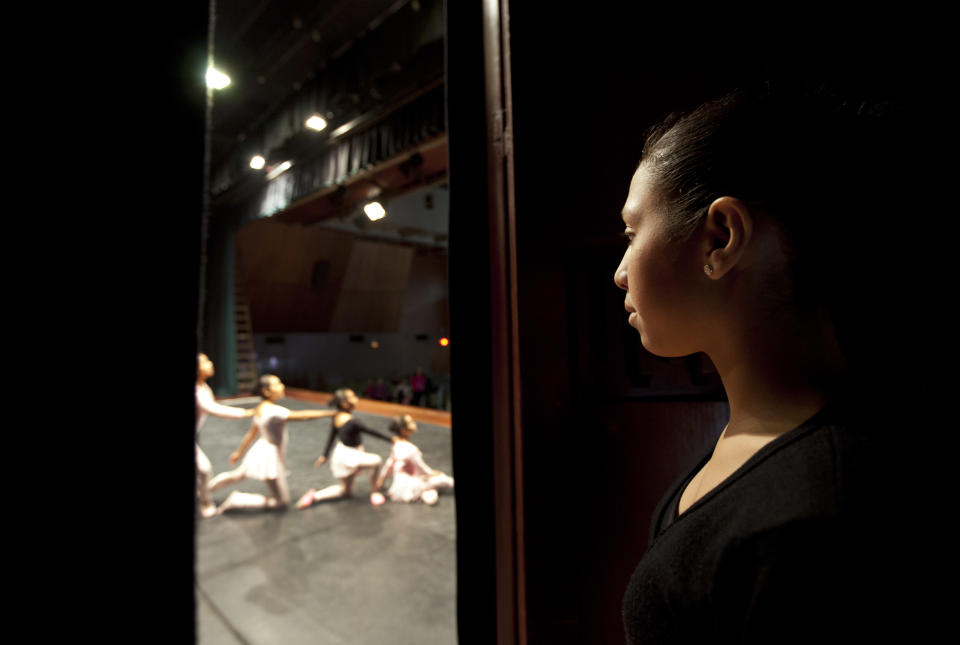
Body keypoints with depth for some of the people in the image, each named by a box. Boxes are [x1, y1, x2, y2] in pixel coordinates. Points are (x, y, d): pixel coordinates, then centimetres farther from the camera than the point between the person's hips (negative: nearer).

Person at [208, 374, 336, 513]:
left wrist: (239, 452, 22)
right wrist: (332, 412, -35)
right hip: (270, 458, -9)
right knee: (282, 502, 5)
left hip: (261, 451, 9)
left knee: (237, 475, 38)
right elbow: (303, 416, -37)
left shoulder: (261, 408, -3)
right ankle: (236, 500, 10)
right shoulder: (273, 411, -32)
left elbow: (252, 433, 9)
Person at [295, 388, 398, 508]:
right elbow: (371, 432, -21)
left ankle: (314, 496, 19)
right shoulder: (352, 422, -29)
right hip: (348, 457, -9)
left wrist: (325, 455, 17)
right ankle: (374, 493, -2)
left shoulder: (337, 417, -5)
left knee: (346, 491, 23)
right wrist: (390, 439, -11)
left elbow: (331, 436, 6)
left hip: (342, 453, 9)